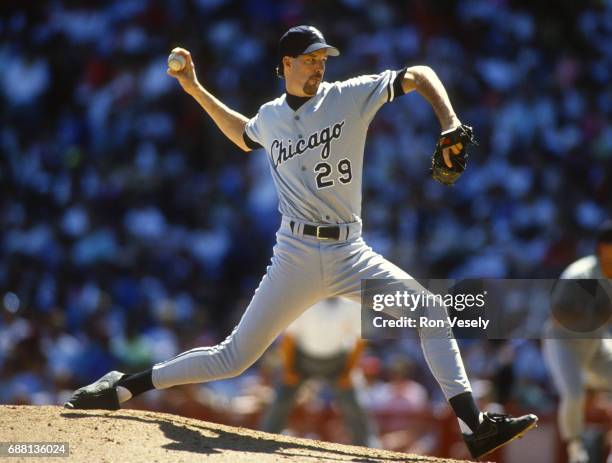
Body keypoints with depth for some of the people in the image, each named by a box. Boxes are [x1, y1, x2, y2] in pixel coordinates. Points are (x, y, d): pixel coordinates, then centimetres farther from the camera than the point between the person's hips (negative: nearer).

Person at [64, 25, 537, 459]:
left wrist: (451, 126, -17)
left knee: (430, 310, -16)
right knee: (233, 358, -2)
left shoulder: (351, 97, 1)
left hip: (349, 253, 0)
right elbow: (244, 136, 34)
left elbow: (419, 75, -2)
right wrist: (197, 91, 29)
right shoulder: (271, 116, 9)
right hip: (296, 256, 0)